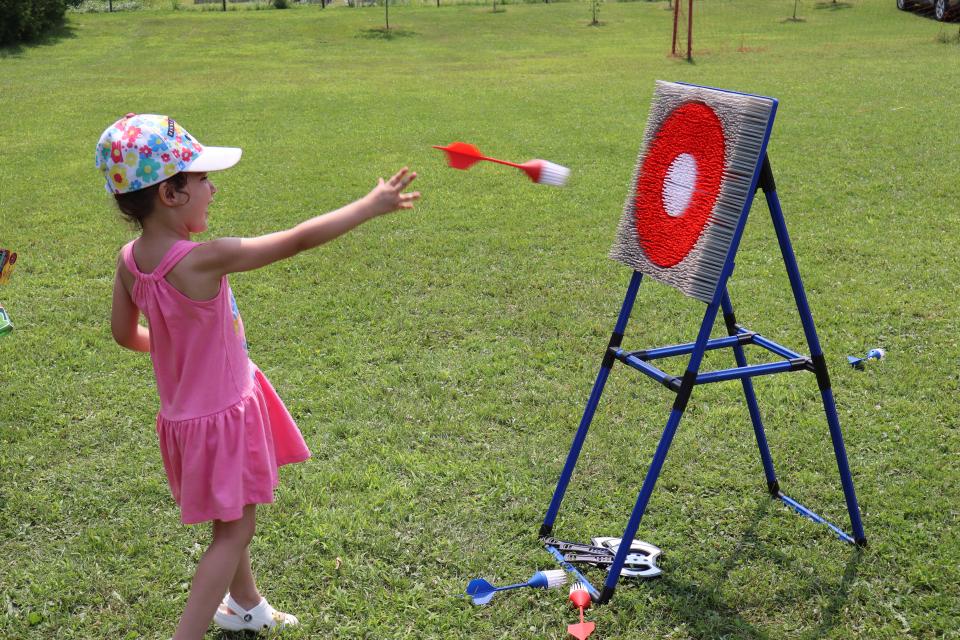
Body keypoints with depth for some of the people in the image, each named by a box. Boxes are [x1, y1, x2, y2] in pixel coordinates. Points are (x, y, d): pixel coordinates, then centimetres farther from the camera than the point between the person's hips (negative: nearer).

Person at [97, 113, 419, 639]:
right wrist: (372, 205, -15)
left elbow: (124, 333, 5)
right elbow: (298, 240, -25)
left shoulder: (130, 260, -9)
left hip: (188, 410, 8)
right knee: (235, 531, 8)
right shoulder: (203, 260, -31)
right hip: (223, 414, -8)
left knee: (232, 517, 27)